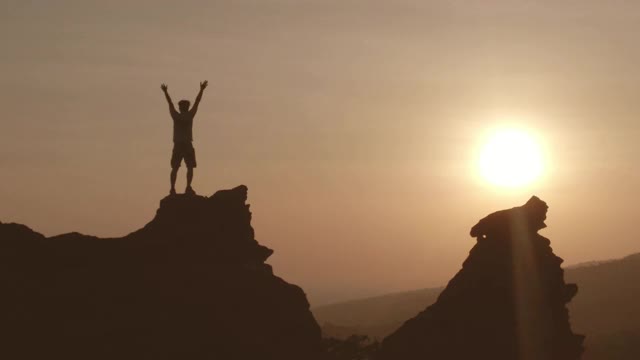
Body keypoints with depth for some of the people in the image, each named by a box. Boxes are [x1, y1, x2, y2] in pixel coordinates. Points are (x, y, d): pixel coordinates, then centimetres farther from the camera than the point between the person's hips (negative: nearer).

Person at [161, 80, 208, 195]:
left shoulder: (176, 116, 2)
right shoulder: (189, 115, -2)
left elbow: (170, 103, 14)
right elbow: (197, 102, 3)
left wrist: (165, 92, 26)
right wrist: (201, 90, 9)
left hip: (177, 146, 3)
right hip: (187, 145, -2)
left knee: (175, 168, 6)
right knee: (190, 167, -1)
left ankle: (172, 188, -1)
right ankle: (188, 187, -16)